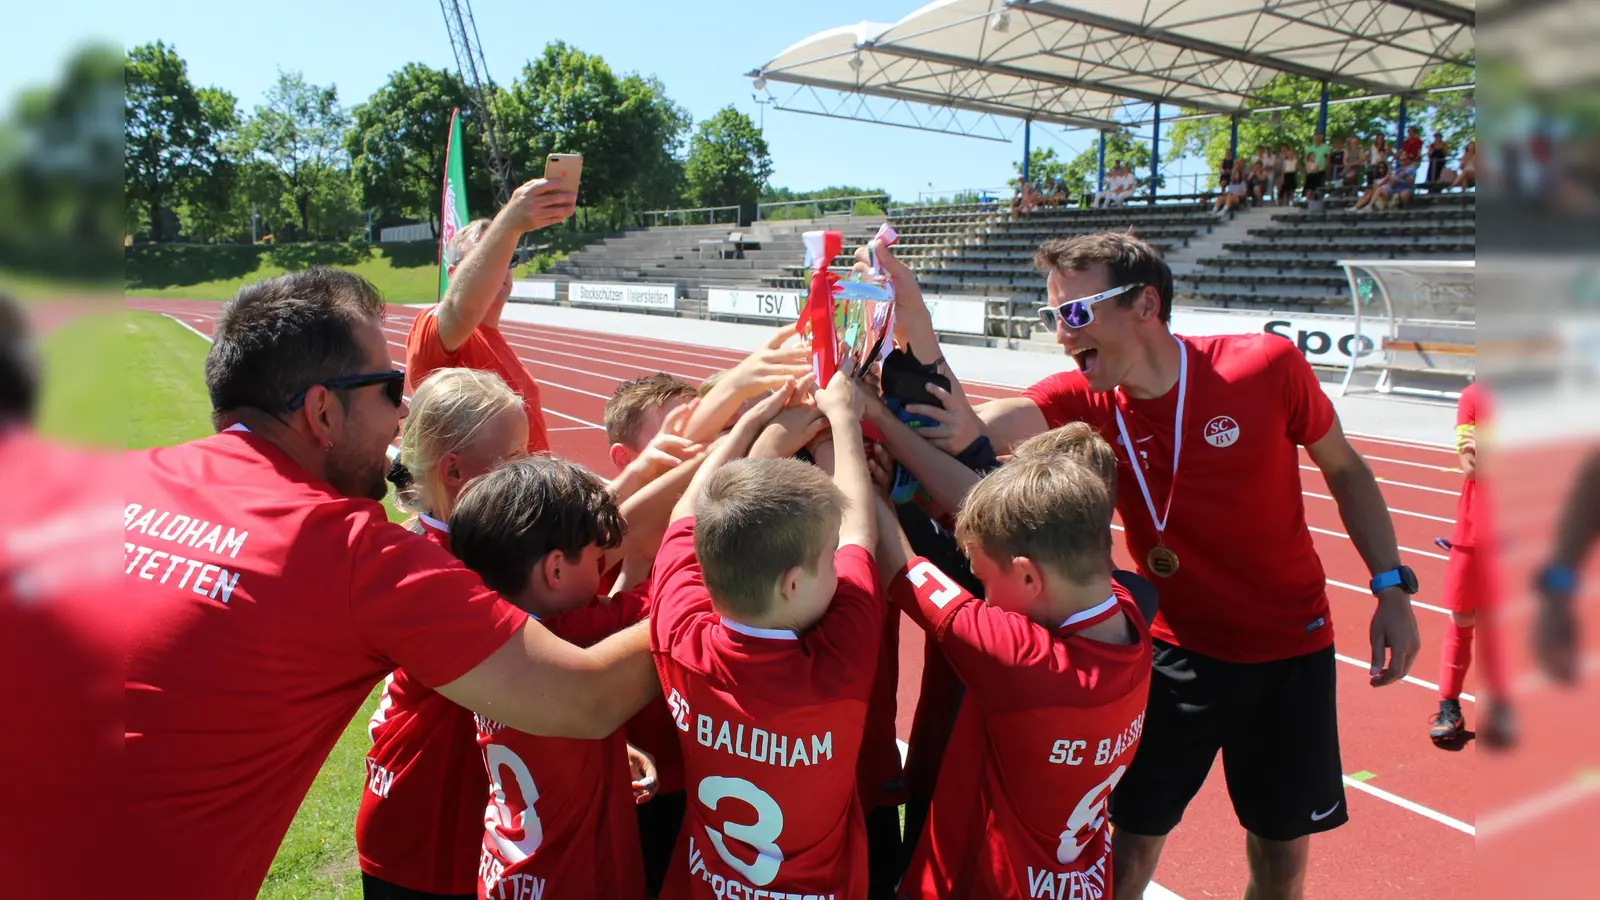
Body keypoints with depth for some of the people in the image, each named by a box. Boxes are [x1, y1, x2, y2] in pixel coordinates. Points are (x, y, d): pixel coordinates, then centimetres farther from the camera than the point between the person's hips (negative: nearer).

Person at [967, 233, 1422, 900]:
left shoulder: (1267, 366, -17)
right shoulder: (1083, 402, -15)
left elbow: (1345, 471, 0)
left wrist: (1392, 587, -5)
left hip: (1290, 651, 0)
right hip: (1174, 651, 0)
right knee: (1131, 845, 5)